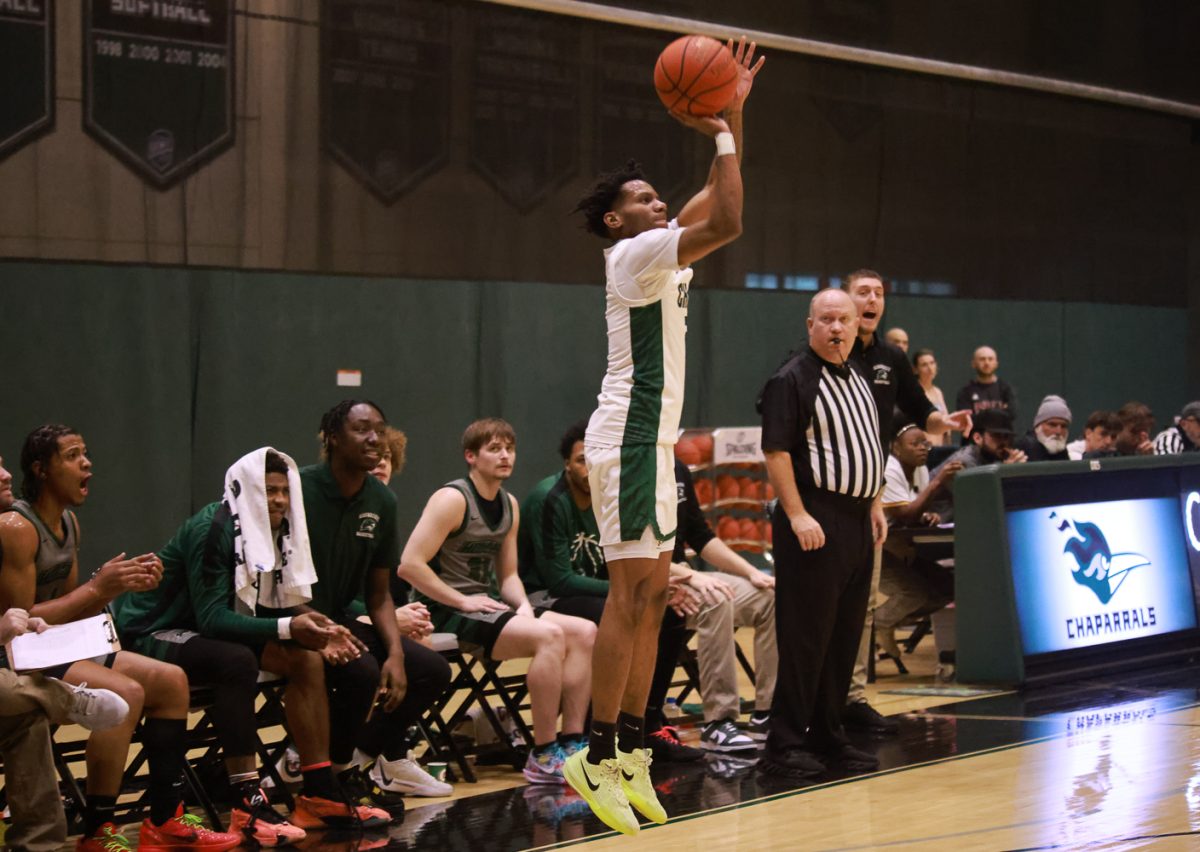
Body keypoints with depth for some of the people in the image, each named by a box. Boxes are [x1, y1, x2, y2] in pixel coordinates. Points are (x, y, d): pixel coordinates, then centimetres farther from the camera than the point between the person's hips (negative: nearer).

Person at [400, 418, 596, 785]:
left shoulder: (510, 505, 14)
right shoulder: (452, 499, -11)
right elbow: (410, 564, -19)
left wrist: (524, 606, -3)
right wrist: (463, 601, -18)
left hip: (487, 607, 9)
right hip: (448, 614, -9)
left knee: (584, 631, -8)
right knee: (550, 635, -28)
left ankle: (572, 743, -9)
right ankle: (542, 757, -22)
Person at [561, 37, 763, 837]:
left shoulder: (663, 251, 16)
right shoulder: (634, 253, -11)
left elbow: (718, 202, 21)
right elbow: (727, 223, -23)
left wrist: (733, 117, 10)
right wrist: (722, 133, -15)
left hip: (651, 440, 10)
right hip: (628, 438, -10)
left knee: (653, 594, 9)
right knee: (633, 594, -11)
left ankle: (631, 749, 12)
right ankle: (599, 756, -10)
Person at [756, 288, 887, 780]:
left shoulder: (859, 381, 18)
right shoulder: (792, 379, -9)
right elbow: (775, 451, -15)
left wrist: (874, 505, 17)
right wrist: (797, 515, -21)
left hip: (856, 520, 8)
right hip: (814, 522, -8)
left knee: (846, 636, 10)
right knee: (805, 637, -7)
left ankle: (827, 736, 18)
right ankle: (785, 744, -2)